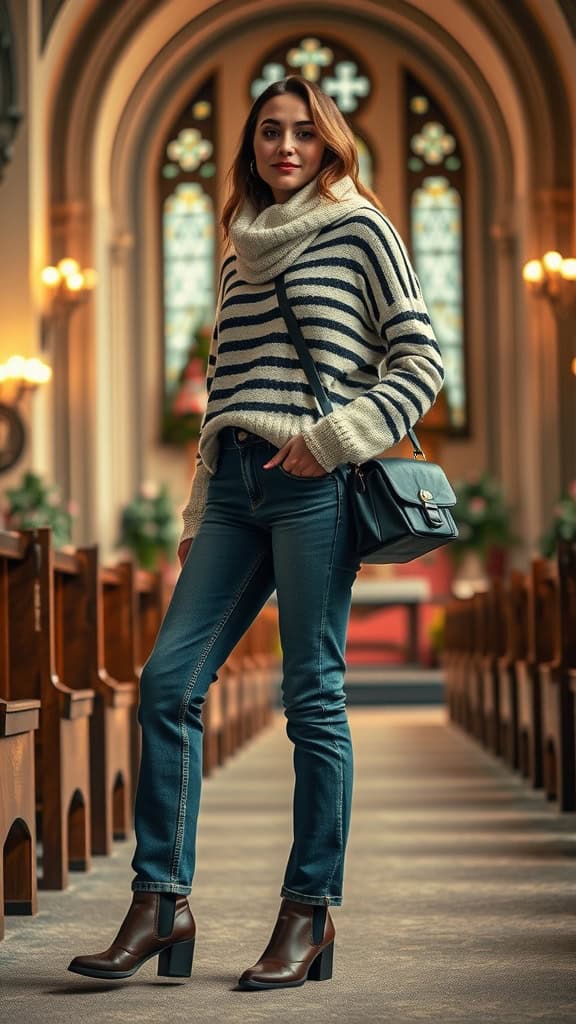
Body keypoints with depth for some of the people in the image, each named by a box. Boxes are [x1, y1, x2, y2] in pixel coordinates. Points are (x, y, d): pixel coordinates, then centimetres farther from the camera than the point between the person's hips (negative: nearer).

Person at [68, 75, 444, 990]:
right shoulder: (240, 254, 21)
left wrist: (335, 438, -13)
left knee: (313, 697, -4)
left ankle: (311, 912, 4)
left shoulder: (360, 230, 4)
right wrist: (198, 516, 18)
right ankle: (162, 903, 3)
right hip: (234, 484, 6)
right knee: (168, 680, -3)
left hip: (314, 486, -6)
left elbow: (420, 360, -1)